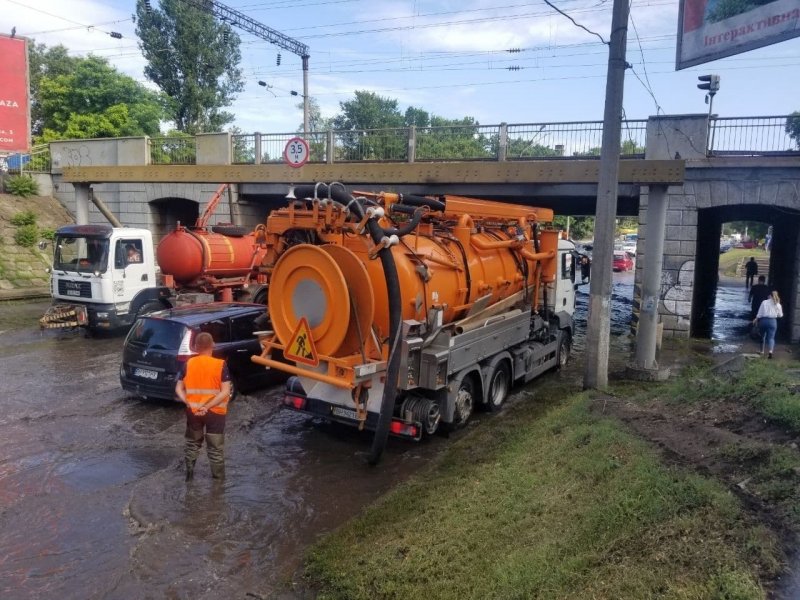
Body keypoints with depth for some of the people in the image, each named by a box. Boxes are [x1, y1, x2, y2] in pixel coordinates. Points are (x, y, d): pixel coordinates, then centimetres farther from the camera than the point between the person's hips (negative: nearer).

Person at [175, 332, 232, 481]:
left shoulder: (189, 364, -2)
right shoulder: (220, 365, -13)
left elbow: (178, 388, -1)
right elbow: (225, 392, -18)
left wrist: (188, 403, -11)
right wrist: (208, 406, -19)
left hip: (193, 411, 3)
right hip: (215, 412, -3)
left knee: (192, 442, 24)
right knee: (216, 447, 9)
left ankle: (189, 472, 32)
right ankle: (218, 478, 16)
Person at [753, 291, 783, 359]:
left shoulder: (764, 302, -2)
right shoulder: (778, 305, 0)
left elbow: (760, 313, -3)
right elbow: (780, 315, 8)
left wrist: (756, 319, 10)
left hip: (763, 320, 0)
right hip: (772, 321, 0)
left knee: (762, 336, 18)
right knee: (771, 337, 0)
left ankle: (762, 351, 28)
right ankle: (770, 351, -22)